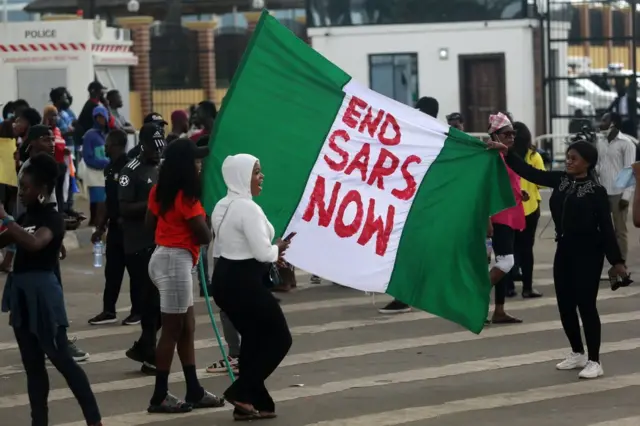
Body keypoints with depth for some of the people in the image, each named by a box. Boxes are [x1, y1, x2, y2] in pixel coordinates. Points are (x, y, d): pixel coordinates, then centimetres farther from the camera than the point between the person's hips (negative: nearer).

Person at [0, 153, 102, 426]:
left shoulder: (53, 219, -12)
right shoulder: (27, 217, 12)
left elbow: (34, 243, -32)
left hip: (42, 294, -8)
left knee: (61, 360, -6)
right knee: (32, 365, 10)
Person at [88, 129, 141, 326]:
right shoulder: (110, 168, 11)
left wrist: (124, 219, -19)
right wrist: (101, 227, 17)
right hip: (115, 226, 8)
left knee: (135, 269, 2)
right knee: (112, 270, 10)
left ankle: (138, 311, 9)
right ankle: (109, 311, 15)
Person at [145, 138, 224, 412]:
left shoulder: (159, 190, 9)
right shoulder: (187, 196, -17)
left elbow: (150, 222, 22)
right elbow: (204, 236, -13)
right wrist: (206, 227, 8)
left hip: (164, 255, 10)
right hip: (176, 261, -10)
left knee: (187, 327, 13)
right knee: (173, 329, -4)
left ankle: (194, 392, 17)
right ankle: (159, 397, 0)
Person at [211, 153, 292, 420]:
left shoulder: (222, 206, 12)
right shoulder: (247, 208, -20)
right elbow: (262, 253, -22)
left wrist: (272, 254, 11)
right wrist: (278, 249, -1)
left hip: (225, 278, 10)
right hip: (244, 283, -10)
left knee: (253, 338, 16)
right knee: (280, 338, 4)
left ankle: (252, 401, 15)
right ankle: (241, 392, 0)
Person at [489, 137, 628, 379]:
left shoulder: (596, 191, -11)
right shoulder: (560, 181, 4)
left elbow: (606, 228, -11)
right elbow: (530, 173, 2)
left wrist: (616, 261, -11)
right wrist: (506, 153, -7)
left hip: (588, 253, -6)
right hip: (564, 250, 6)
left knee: (586, 305, -5)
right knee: (565, 305, 10)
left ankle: (594, 361, 4)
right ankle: (577, 354, 27)